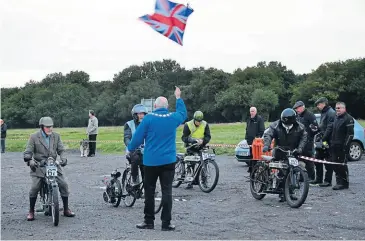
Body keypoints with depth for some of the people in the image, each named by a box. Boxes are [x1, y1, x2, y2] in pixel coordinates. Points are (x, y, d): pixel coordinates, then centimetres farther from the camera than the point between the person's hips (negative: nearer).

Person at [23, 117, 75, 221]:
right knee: (34, 188, -15)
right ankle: (31, 211, 3)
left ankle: (66, 209, 9)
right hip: (39, 166, -3)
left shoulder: (56, 136, 7)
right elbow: (27, 152, -5)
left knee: (64, 185, -6)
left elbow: (61, 150, 7)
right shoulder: (34, 137, -3)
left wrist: (63, 158, -14)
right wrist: (30, 161, -26)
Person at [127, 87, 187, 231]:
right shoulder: (173, 118, 1)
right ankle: (166, 223, -1)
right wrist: (178, 98, 38)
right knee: (167, 191, 2)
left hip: (151, 161, -2)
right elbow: (183, 113, 25)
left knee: (149, 192, 8)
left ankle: (149, 221, 11)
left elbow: (138, 137, -5)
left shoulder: (148, 118, -8)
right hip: (168, 161, 2)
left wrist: (129, 149, 12)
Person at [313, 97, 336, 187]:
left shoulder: (331, 113, -13)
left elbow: (330, 128, -20)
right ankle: (318, 179, 20)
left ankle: (328, 181, 2)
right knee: (317, 159, 12)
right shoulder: (323, 113, 18)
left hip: (328, 141, -10)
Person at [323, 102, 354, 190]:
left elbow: (350, 134, -14)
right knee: (335, 165, 8)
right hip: (334, 146, 8)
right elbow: (330, 129, 20)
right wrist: (324, 139, 11)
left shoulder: (348, 118, -8)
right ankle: (339, 182, 15)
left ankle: (344, 183, 3)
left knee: (342, 165, -4)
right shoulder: (336, 118, 19)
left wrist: (346, 146, -19)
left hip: (342, 147, -8)